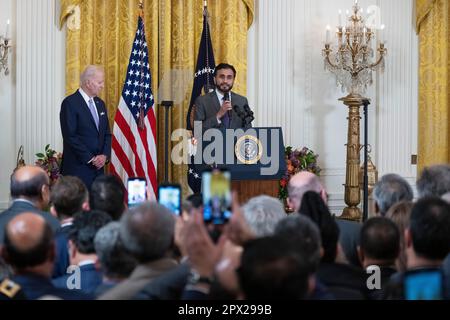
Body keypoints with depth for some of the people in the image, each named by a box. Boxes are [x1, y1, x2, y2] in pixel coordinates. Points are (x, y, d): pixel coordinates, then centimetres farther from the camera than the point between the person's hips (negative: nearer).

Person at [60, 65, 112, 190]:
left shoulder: (100, 103, 15)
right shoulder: (70, 103, -8)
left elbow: (107, 134, 17)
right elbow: (70, 136, -14)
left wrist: (105, 155, -1)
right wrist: (90, 159, -13)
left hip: (98, 167, 6)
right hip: (78, 167, -6)